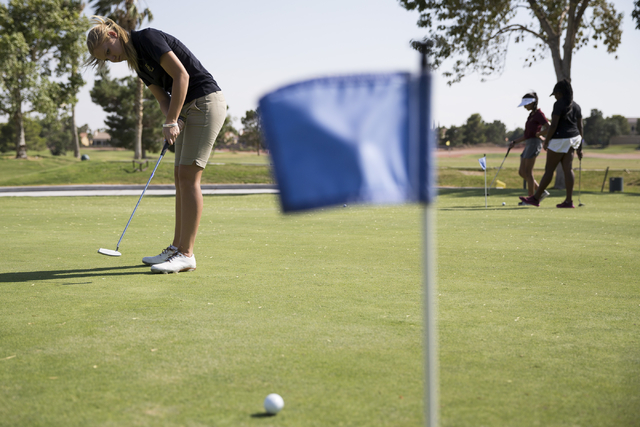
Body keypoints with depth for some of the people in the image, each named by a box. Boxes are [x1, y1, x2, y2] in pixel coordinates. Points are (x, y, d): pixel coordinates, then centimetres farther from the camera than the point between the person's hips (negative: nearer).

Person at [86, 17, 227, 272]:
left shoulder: (148, 38, -12)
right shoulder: (137, 63, 14)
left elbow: (181, 75, -20)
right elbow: (163, 97, 10)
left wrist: (171, 121, -20)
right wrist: (172, 120, -11)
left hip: (206, 102, -10)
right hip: (189, 109, 10)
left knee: (188, 177, -12)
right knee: (181, 177, 9)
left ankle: (186, 254, -11)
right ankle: (177, 248, 14)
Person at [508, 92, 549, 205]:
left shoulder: (539, 114, -7)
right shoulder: (531, 115, 20)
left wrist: (537, 134, -9)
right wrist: (515, 142, 15)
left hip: (534, 143, -10)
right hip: (528, 144, 10)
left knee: (528, 171, -8)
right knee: (522, 172, 7)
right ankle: (541, 191, 11)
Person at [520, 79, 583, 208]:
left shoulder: (559, 104, -12)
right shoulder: (576, 106, 11)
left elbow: (553, 125, -17)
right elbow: (580, 128, 12)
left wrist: (546, 141, -8)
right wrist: (580, 147, 16)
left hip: (559, 140, -8)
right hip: (573, 139, 8)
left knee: (549, 169, -1)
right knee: (568, 169, 4)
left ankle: (536, 198, 7)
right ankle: (569, 200, -1)